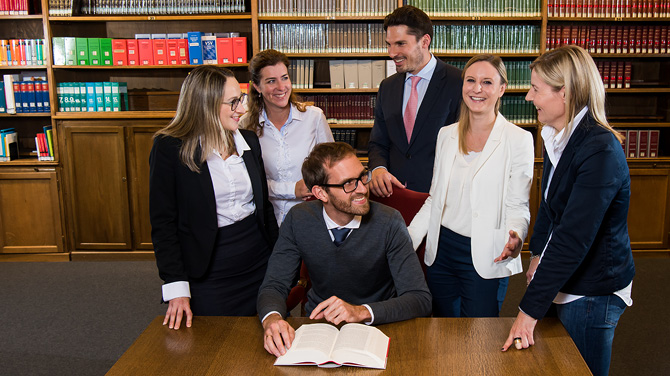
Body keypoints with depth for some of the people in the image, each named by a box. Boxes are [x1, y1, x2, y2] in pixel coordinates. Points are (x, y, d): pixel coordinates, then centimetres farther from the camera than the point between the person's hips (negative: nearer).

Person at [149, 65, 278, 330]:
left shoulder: (249, 142, 6)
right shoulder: (169, 148, -9)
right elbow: (163, 223, -9)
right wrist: (176, 289, -14)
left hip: (258, 268, 5)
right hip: (206, 275, -4)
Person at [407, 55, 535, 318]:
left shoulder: (518, 139, -5)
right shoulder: (446, 135, 8)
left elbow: (518, 206, -6)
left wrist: (515, 237, -27)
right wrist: (406, 242, 5)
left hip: (485, 257, -4)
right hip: (441, 251, 4)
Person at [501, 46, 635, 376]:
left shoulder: (600, 149, -25)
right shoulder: (557, 138, 3)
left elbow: (574, 237, -28)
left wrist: (530, 308, -26)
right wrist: (538, 254, 6)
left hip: (592, 291, -8)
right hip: (562, 278, 8)